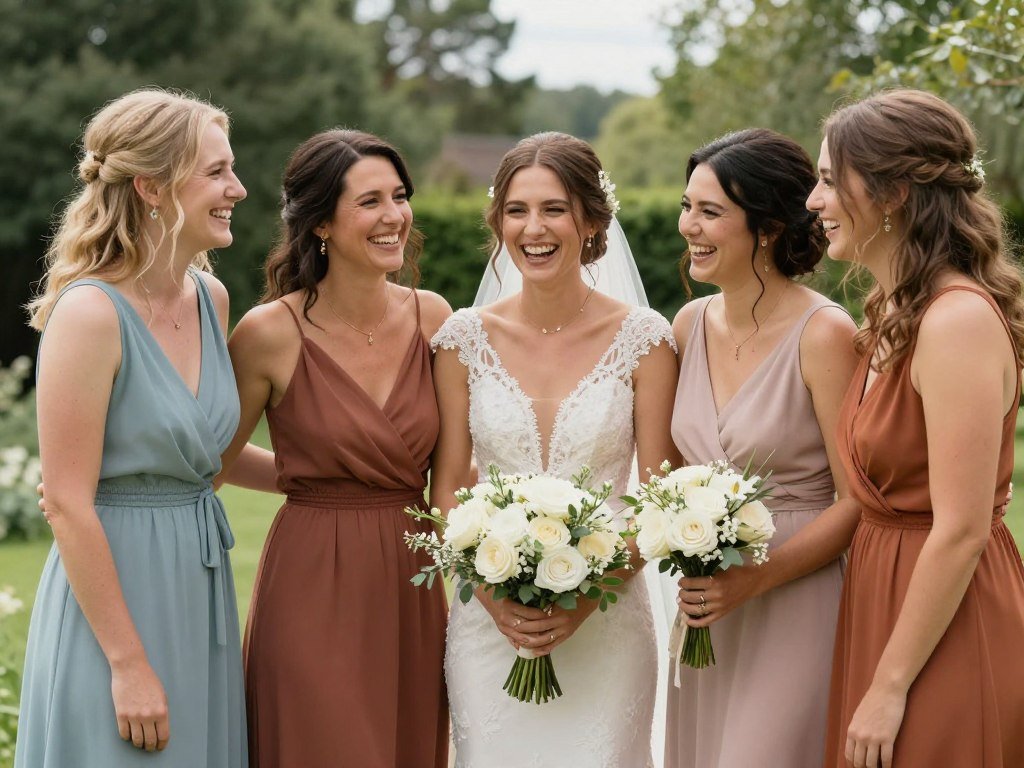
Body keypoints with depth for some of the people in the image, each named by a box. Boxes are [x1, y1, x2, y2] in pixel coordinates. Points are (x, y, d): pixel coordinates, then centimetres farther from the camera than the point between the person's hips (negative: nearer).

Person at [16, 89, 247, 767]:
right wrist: (129, 663, -18)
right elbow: (68, 506, -18)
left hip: (201, 593, 8)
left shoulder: (211, 297, 5)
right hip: (113, 591, -7)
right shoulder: (91, 312, -17)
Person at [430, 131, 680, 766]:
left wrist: (589, 599, -14)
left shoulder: (643, 339, -4)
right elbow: (447, 489, 4)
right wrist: (493, 595, -10)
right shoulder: (465, 338, 1)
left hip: (605, 626, -1)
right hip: (489, 622, 1)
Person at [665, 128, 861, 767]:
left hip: (796, 612, -6)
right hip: (708, 610, 6)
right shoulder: (691, 325, 5)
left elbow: (858, 503, -13)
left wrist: (753, 579, -19)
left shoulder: (824, 335, -14)